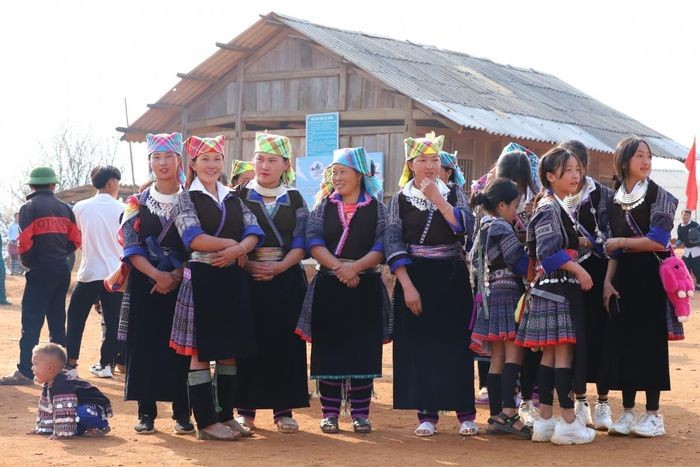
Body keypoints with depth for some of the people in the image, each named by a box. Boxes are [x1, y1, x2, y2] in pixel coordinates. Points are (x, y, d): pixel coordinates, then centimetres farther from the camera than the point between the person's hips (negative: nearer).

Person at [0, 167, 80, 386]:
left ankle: (25, 372, -10)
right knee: (57, 321, 13)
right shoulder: (64, 207, 10)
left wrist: (27, 261, 2)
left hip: (40, 271, -6)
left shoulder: (29, 207, -6)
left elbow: (25, 241, -15)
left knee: (31, 323, -6)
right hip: (62, 270, 6)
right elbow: (75, 240, 7)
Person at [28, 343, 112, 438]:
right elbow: (46, 407, 16)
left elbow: (65, 411, -33)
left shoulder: (63, 385, -28)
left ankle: (101, 426, -11)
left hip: (97, 408, -10)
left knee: (77, 413, -36)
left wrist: (62, 433, -34)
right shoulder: (49, 385, 5)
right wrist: (43, 428, 14)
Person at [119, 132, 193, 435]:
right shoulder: (138, 203, 6)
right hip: (145, 285, 1)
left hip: (183, 284, -1)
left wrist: (177, 275, -15)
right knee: (144, 347, 0)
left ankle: (182, 413, 6)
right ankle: (146, 413, 7)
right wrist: (157, 275, -16)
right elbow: (132, 249, -1)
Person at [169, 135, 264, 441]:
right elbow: (194, 239, -15)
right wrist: (232, 244, -9)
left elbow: (254, 232, 2)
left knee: (230, 350, 8)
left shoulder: (233, 199, 15)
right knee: (201, 351, -2)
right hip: (202, 278, -5)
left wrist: (238, 249, -18)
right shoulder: (186, 199, 0)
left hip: (233, 278, 6)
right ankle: (206, 421, 2)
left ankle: (226, 415, 17)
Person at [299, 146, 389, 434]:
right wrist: (338, 267, -16)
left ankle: (360, 412, 7)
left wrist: (356, 267, -19)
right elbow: (314, 242, -3)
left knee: (363, 351, 0)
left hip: (365, 287, -1)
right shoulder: (323, 206, 9)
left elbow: (381, 248, -4)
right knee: (328, 350, 1)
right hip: (328, 286, 1)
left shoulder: (377, 209, 5)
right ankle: (330, 412, 7)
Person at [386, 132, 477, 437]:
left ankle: (465, 413, 7)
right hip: (415, 279, 0)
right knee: (419, 346, 1)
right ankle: (427, 414, 8)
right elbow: (392, 245, -4)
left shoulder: (454, 194, 5)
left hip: (452, 278, 0)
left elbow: (466, 226, -12)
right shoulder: (401, 199, 3)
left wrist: (437, 198, -17)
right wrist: (407, 286, -13)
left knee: (456, 344, 1)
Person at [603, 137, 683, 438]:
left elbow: (658, 241, -15)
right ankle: (627, 412, 13)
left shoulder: (658, 195, -5)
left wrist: (621, 242, -8)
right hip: (624, 277, 5)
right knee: (623, 343, 5)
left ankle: (653, 415, 3)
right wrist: (608, 281, 1)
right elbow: (615, 248, 12)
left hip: (651, 277, -5)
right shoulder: (615, 201, 10)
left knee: (649, 343, -4)